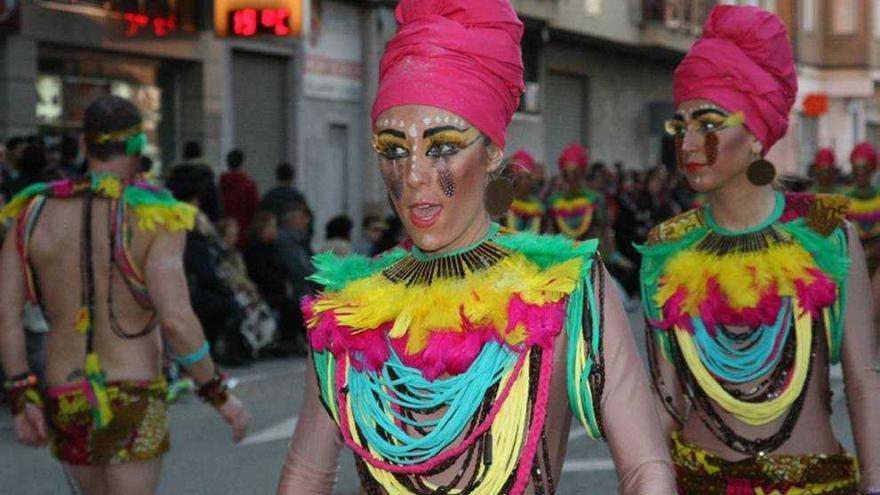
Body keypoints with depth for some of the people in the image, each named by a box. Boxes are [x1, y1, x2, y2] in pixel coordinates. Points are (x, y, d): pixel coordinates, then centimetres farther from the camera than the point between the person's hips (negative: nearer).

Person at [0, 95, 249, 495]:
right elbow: (175, 320, -20)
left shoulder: (35, 212, 1)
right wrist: (220, 395, -9)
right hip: (133, 402, -5)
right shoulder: (154, 218, -12)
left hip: (64, 400, 5)